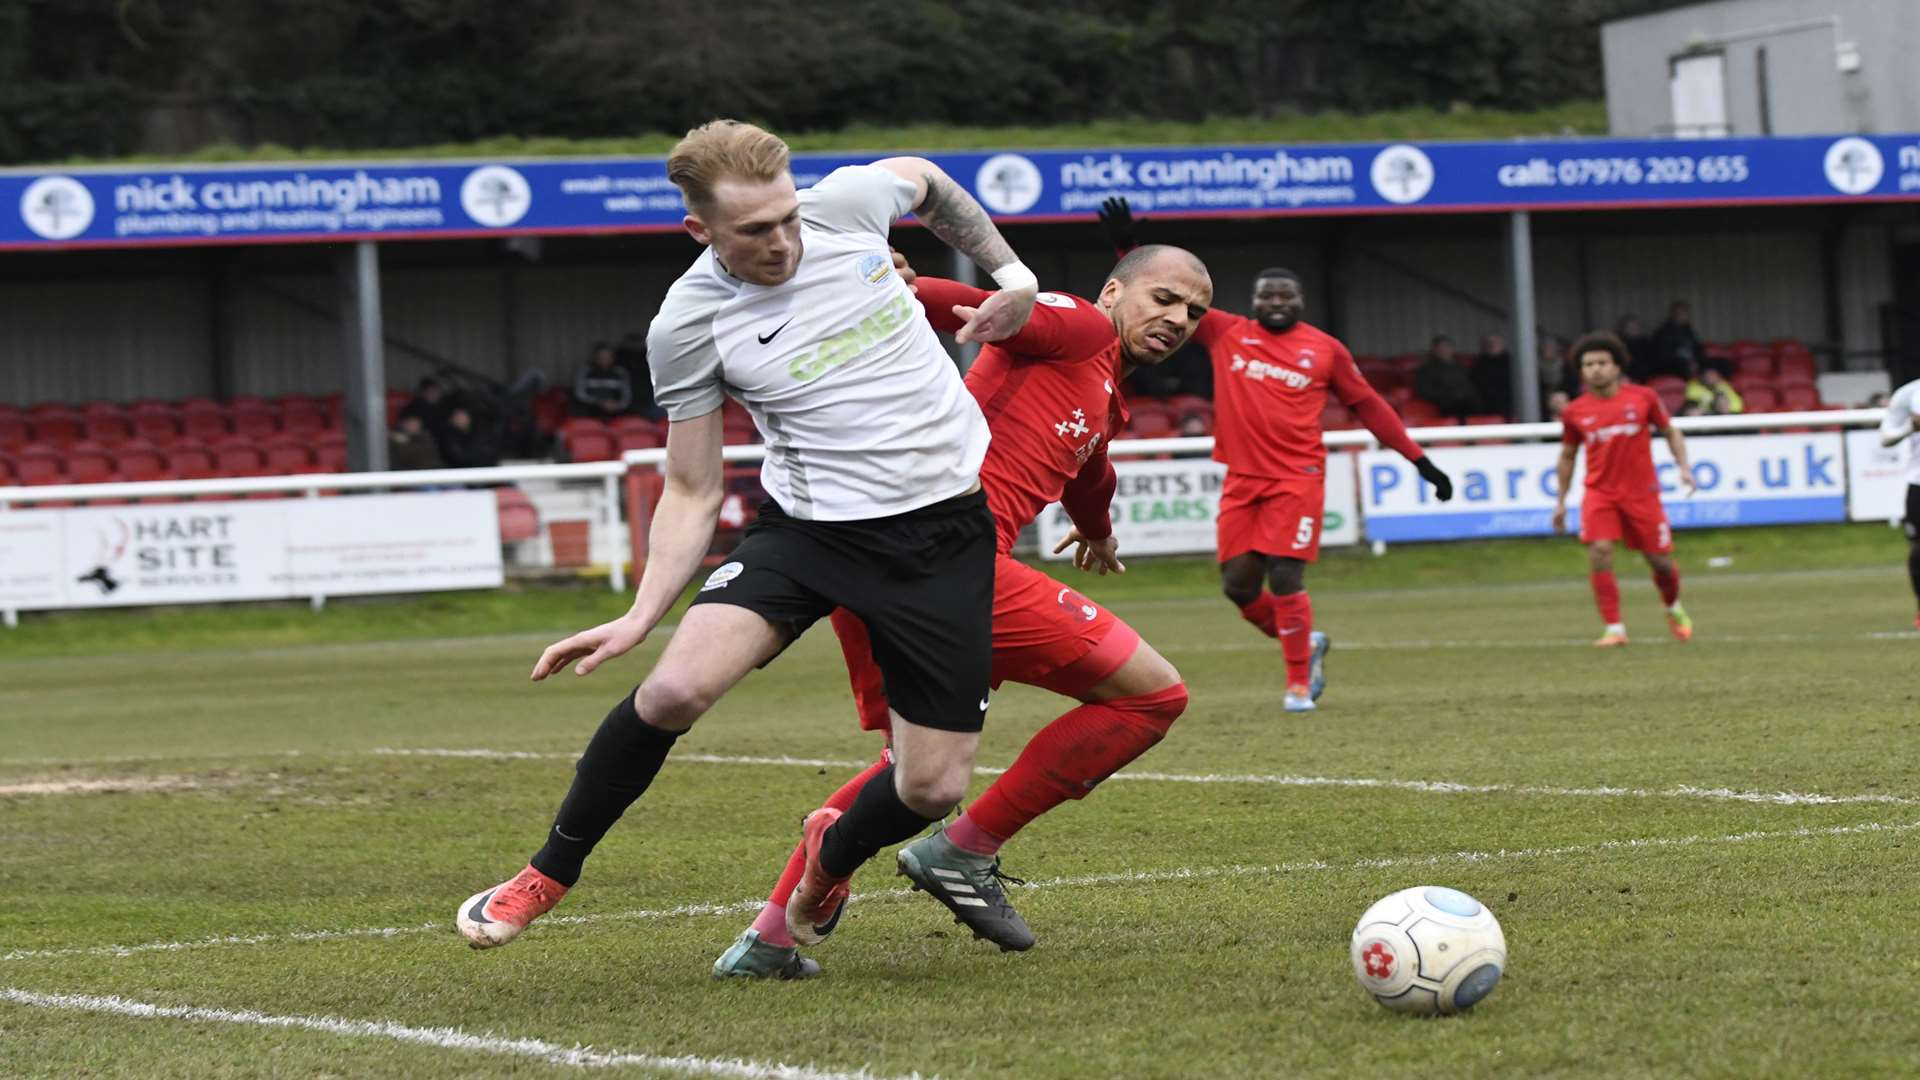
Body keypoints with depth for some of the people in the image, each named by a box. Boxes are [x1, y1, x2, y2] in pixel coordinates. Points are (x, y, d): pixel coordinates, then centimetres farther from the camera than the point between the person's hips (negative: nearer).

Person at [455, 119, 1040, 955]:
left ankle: (833, 854, 34)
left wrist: (1012, 274, 14)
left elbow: (927, 180, 18)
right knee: (676, 688, -25)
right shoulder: (688, 327, -11)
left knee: (933, 787, -4)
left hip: (946, 531, 2)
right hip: (809, 527, -2)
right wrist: (641, 616, -14)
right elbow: (692, 492, -3)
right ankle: (549, 874, -1)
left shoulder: (846, 203, -7)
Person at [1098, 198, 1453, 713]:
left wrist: (1420, 461, 9)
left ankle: (1299, 684, -1)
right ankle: (1306, 645, 26)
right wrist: (1128, 248, -2)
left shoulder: (1325, 350, 3)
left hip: (1297, 478, -3)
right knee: (1238, 583, 0)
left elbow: (1368, 405, 10)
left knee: (1284, 579, -13)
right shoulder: (1226, 333, 7)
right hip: (1242, 480, 3)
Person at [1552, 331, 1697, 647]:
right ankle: (1614, 629, -15)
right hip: (1599, 494, 0)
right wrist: (1561, 500, 14)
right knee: (1599, 551, -21)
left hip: (1641, 492, 0)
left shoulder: (1643, 398, -2)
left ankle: (1674, 609, 38)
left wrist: (1683, 467, -4)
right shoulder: (1575, 413, 0)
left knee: (1660, 561, 6)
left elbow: (1670, 432, 9)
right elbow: (1567, 456, 14)